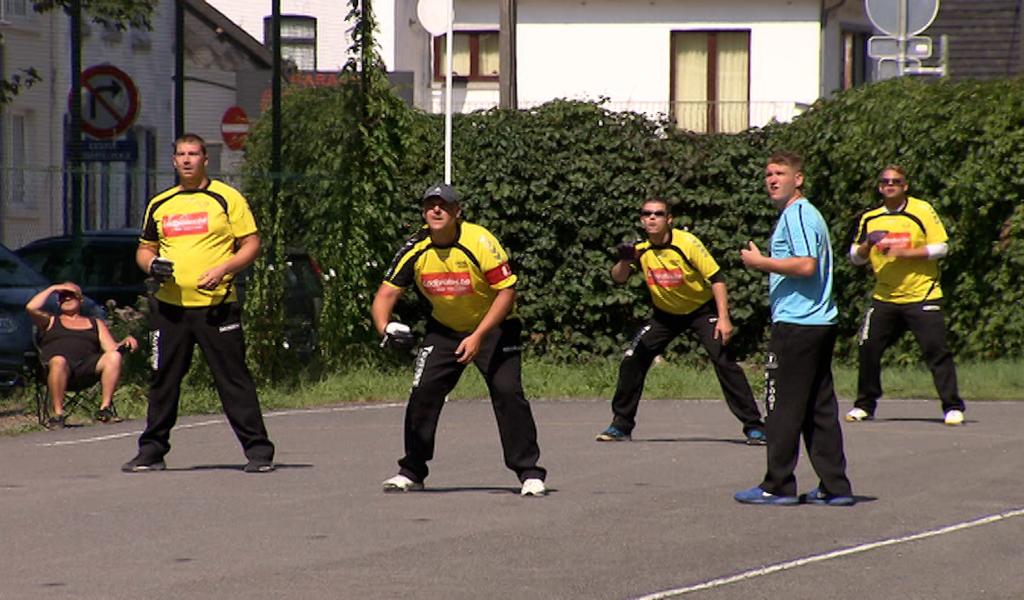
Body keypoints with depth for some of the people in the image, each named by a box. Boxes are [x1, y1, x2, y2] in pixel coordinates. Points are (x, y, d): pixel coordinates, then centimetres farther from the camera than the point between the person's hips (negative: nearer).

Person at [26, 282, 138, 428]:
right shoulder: (50, 321, 27)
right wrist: (52, 289, 15)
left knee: (114, 356, -27)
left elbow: (111, 348, 17)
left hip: (87, 369, 2)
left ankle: (105, 408, -29)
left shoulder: (96, 323, 31)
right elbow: (31, 308, 7)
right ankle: (58, 414, -36)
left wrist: (126, 342, -4)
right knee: (58, 361, -39)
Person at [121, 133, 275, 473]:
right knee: (163, 379, 7)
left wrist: (222, 269, -15)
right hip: (170, 305, 4)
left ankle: (258, 450, -2)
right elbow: (145, 249, 23)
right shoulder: (159, 205, 14)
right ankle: (152, 451, 17)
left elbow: (251, 245, 0)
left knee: (234, 378, -5)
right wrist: (151, 265, -1)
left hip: (216, 305, -4)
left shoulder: (227, 199, 1)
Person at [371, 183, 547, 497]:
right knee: (423, 391, -7)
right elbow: (386, 293, -11)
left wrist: (478, 336, -29)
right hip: (444, 329, 4)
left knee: (508, 391, -17)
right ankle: (411, 472, 7)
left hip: (493, 326, -4)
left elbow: (506, 291, -23)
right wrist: (384, 327, -32)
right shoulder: (415, 250, -13)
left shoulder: (480, 242, -25)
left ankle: (529, 473, -7)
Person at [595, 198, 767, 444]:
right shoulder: (640, 250, -10)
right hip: (665, 313, 4)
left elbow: (716, 278, -20)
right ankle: (621, 425, 9)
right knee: (632, 361, -5)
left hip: (701, 309, -4)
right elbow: (618, 279, -17)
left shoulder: (687, 243, -22)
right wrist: (625, 262, -39)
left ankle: (753, 426, -12)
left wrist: (724, 318, -27)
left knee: (724, 360, -18)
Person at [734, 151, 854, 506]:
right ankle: (834, 487, 8)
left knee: (783, 406, -4)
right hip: (820, 322, 10)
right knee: (819, 408, 8)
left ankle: (778, 486, -1)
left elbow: (806, 265, -22)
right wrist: (766, 264, 17)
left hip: (796, 324, -10)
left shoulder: (797, 215, -11)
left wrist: (761, 262, -13)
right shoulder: (800, 214, 21)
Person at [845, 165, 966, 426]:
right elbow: (855, 257, 12)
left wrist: (906, 252, -17)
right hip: (884, 297, 4)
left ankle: (953, 407, -2)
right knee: (868, 349, -1)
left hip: (922, 296, -4)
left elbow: (941, 247, -6)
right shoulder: (869, 219, 8)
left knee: (936, 350, -9)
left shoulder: (922, 211, -3)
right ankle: (864, 405, 13)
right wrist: (867, 245, -11)